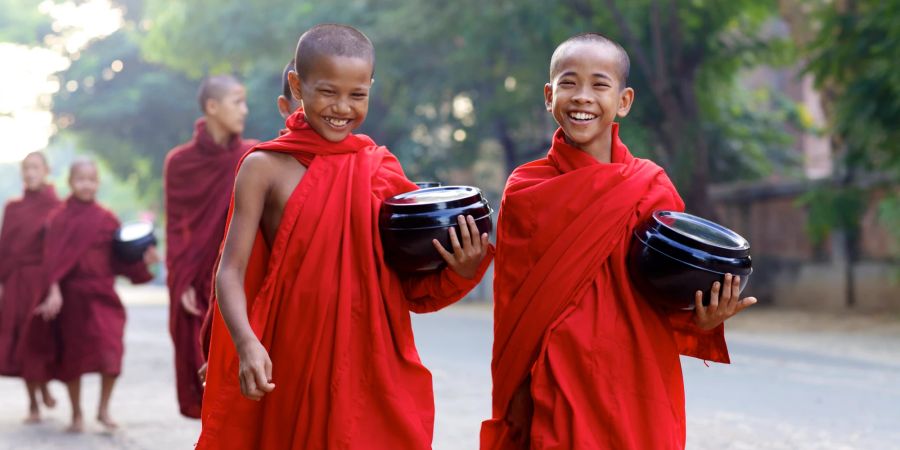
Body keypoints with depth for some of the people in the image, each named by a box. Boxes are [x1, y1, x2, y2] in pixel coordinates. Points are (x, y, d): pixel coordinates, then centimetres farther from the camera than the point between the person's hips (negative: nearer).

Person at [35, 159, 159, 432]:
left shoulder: (107, 220, 5)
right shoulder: (60, 218, -1)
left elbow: (119, 258, 5)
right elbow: (53, 259, -7)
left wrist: (143, 260, -12)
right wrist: (54, 290, -18)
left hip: (103, 294, 1)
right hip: (72, 295, -1)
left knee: (111, 349, -15)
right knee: (73, 355, 6)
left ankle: (104, 409, 1)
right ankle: (76, 414, 21)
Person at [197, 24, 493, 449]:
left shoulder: (382, 169, 5)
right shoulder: (267, 167, -2)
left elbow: (414, 291, 8)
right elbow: (231, 273, -7)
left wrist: (461, 272, -12)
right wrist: (247, 344, -24)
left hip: (373, 370, 2)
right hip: (289, 370, -2)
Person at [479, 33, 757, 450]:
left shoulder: (653, 188, 2)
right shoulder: (525, 191, 0)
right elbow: (512, 309, 2)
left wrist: (701, 321, -15)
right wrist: (515, 407, 0)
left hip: (642, 397, 1)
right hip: (557, 398, -1)